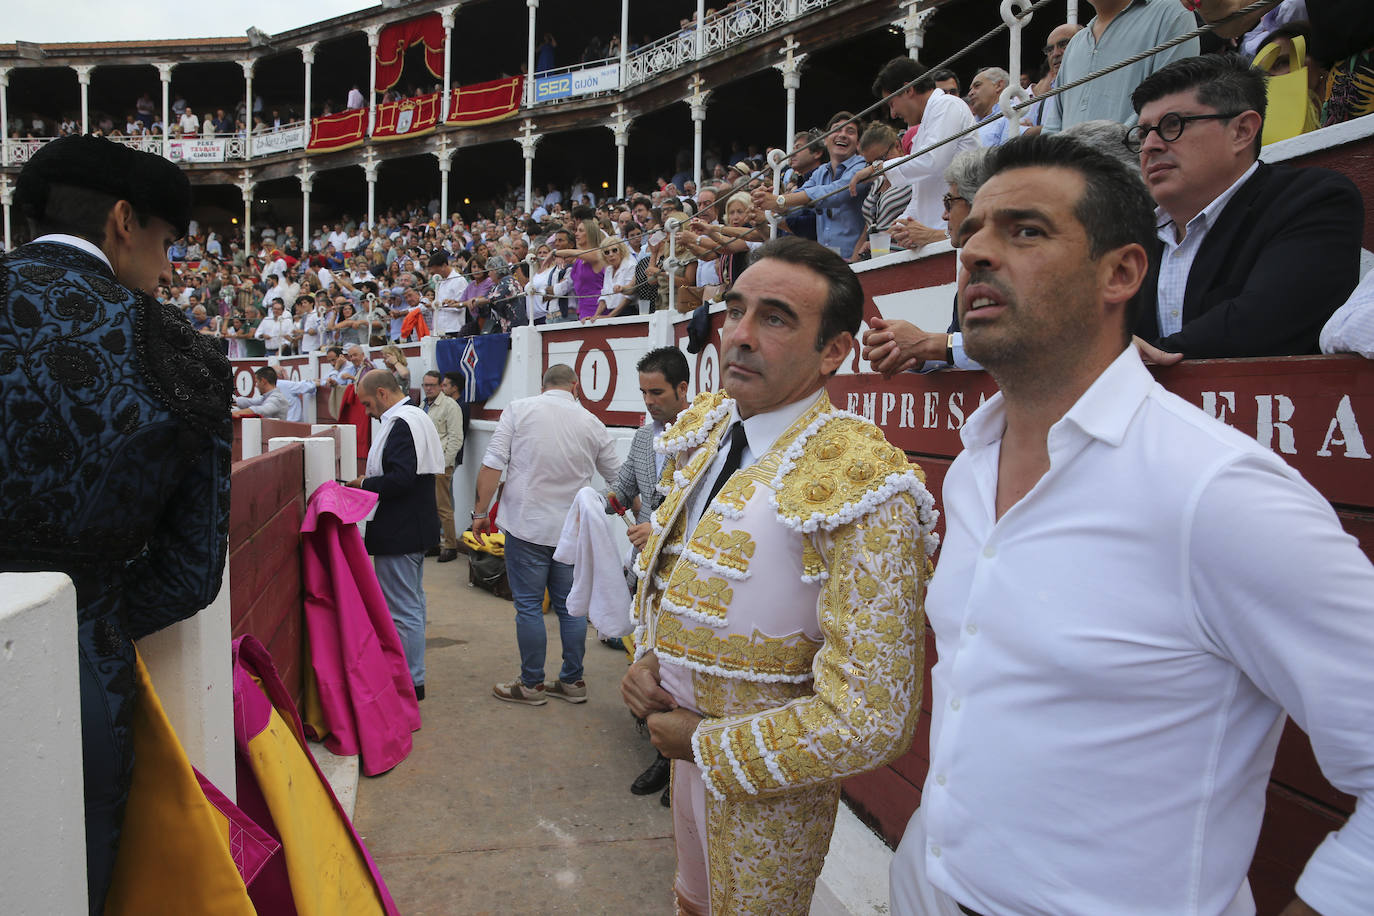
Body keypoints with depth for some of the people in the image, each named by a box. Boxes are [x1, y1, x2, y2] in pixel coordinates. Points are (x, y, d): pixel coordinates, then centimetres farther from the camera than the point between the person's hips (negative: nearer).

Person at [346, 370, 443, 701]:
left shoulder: (400, 424, -19)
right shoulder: (418, 417, 15)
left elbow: (400, 479, -28)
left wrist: (364, 483, -12)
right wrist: (369, 482, 10)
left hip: (399, 534, -11)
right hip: (415, 526, 11)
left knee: (402, 609, -2)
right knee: (413, 603, 19)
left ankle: (409, 683, 7)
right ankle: (413, 675, 31)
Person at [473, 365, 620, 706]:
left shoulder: (518, 409, -2)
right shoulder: (592, 423, 5)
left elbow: (493, 464, -7)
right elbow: (617, 477, 13)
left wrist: (481, 511, 2)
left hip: (528, 527, -3)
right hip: (573, 530, 3)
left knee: (529, 607, 5)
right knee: (570, 606, 11)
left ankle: (532, 685, 12)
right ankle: (572, 682, 20)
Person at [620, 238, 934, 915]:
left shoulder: (861, 491, -28)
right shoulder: (701, 430, -4)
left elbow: (870, 720, -30)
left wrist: (706, 743, -19)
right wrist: (646, 653, -5)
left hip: (765, 783, -6)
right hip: (685, 742, 7)